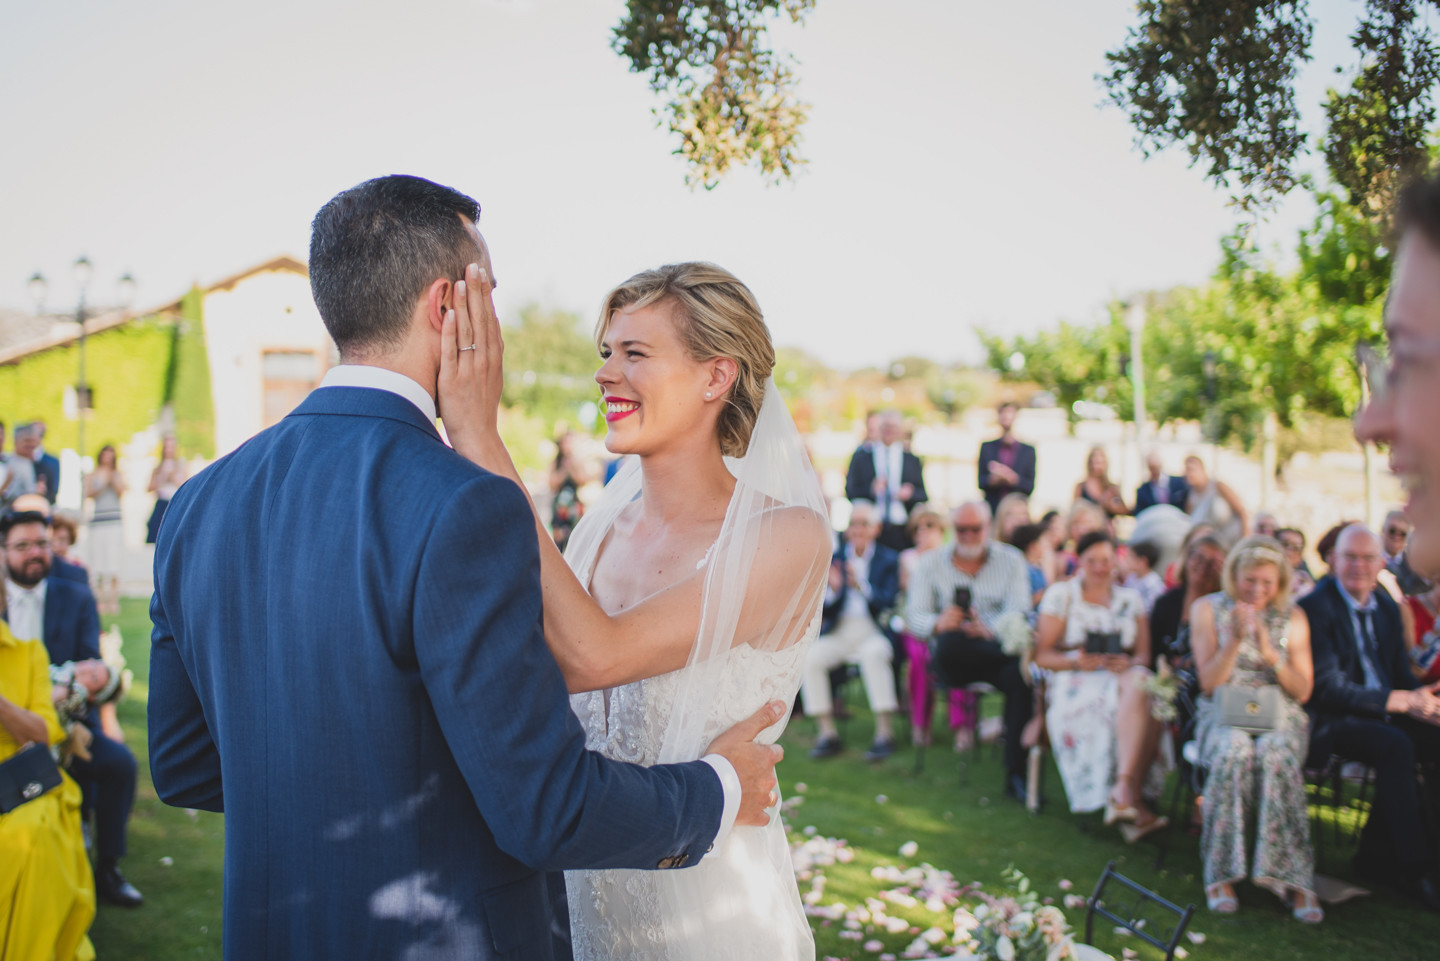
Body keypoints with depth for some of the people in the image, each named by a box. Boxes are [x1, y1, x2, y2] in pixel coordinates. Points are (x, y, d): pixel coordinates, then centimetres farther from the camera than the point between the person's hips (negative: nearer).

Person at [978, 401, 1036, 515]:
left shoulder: (1028, 451, 8)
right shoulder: (987, 447, 10)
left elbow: (1030, 487, 2)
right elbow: (980, 482, 5)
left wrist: (1013, 478, -15)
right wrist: (993, 478, -16)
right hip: (991, 511, 0)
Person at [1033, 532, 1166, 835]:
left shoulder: (1131, 599, 20)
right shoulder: (1061, 594, 8)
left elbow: (1144, 654, 12)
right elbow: (1042, 655, 2)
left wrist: (1129, 663, -11)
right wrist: (1076, 661, -17)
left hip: (1125, 676, 4)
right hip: (1073, 683, -3)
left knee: (1141, 684, -34)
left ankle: (1123, 788, -39)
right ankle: (1133, 798, -37)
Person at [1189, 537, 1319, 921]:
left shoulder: (1293, 617, 10)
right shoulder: (1208, 609, 6)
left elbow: (1303, 690, 6)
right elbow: (1209, 682, 0)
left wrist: (1271, 653, -11)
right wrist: (1236, 639, -15)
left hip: (1280, 713, 1)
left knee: (1275, 756, -35)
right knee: (1234, 753, -36)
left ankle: (1291, 877, -31)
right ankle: (1220, 873, -30)